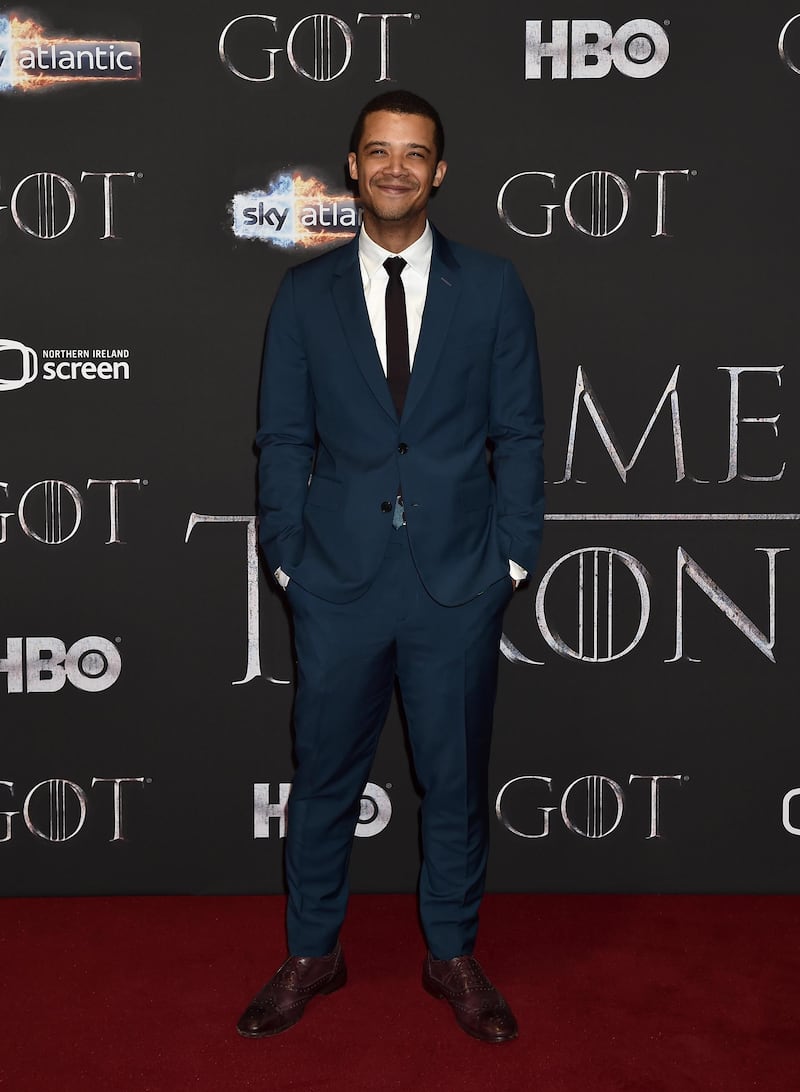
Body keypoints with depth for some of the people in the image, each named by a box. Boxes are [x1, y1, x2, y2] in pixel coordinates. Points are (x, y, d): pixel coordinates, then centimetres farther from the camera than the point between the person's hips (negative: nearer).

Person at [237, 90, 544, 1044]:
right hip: (339, 582, 1)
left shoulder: (492, 287, 3)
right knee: (322, 779, 11)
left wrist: (512, 556, -1)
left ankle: (453, 957, 31)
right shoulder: (305, 294, 4)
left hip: (459, 585, 0)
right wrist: (287, 561, 0)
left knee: (456, 782, 11)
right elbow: (282, 439, 5)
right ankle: (311, 956, 30)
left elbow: (518, 434, 3)